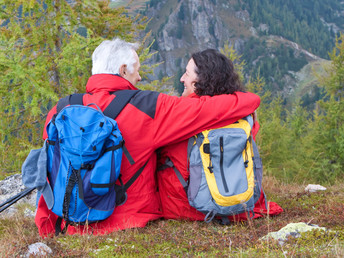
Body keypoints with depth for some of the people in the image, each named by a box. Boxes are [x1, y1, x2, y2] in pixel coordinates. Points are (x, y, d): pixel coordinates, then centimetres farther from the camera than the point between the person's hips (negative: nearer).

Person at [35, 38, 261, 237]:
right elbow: (207, 110, -11)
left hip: (75, 227, 5)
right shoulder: (146, 108, -14)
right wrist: (248, 99, 8)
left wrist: (47, 229, 16)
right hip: (133, 222, -4)